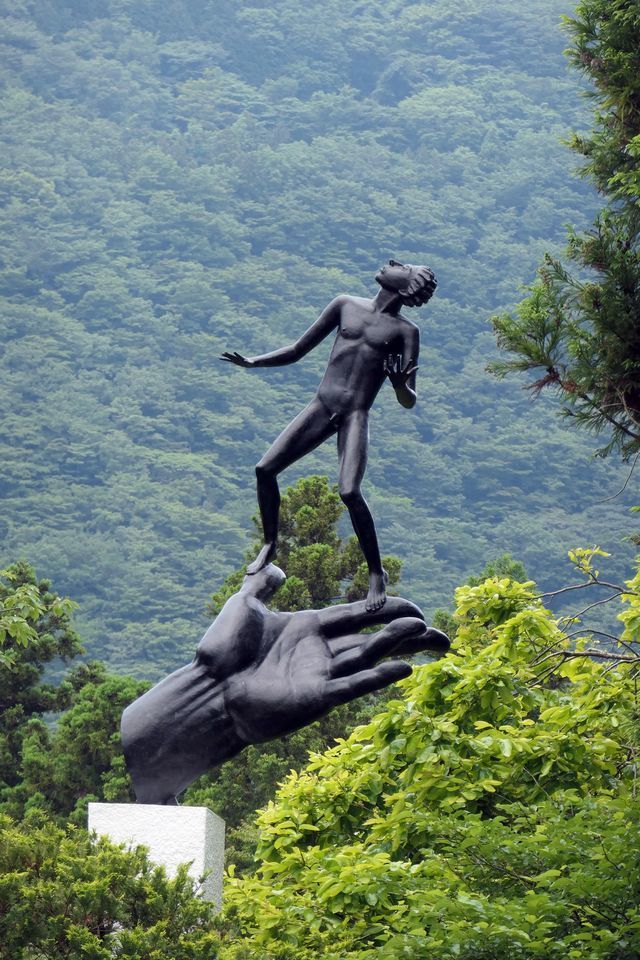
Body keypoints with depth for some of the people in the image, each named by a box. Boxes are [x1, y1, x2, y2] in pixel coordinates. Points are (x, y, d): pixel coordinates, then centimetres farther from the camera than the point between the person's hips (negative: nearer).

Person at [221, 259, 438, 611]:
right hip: (321, 406, 4)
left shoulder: (405, 332, 4)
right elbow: (296, 351, 19)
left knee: (349, 492, -22)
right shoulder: (345, 306, 13)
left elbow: (408, 402, 1)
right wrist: (252, 361, 5)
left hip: (356, 415, -4)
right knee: (265, 469, -5)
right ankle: (270, 545, 16)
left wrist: (400, 384, -22)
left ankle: (377, 573, -9)